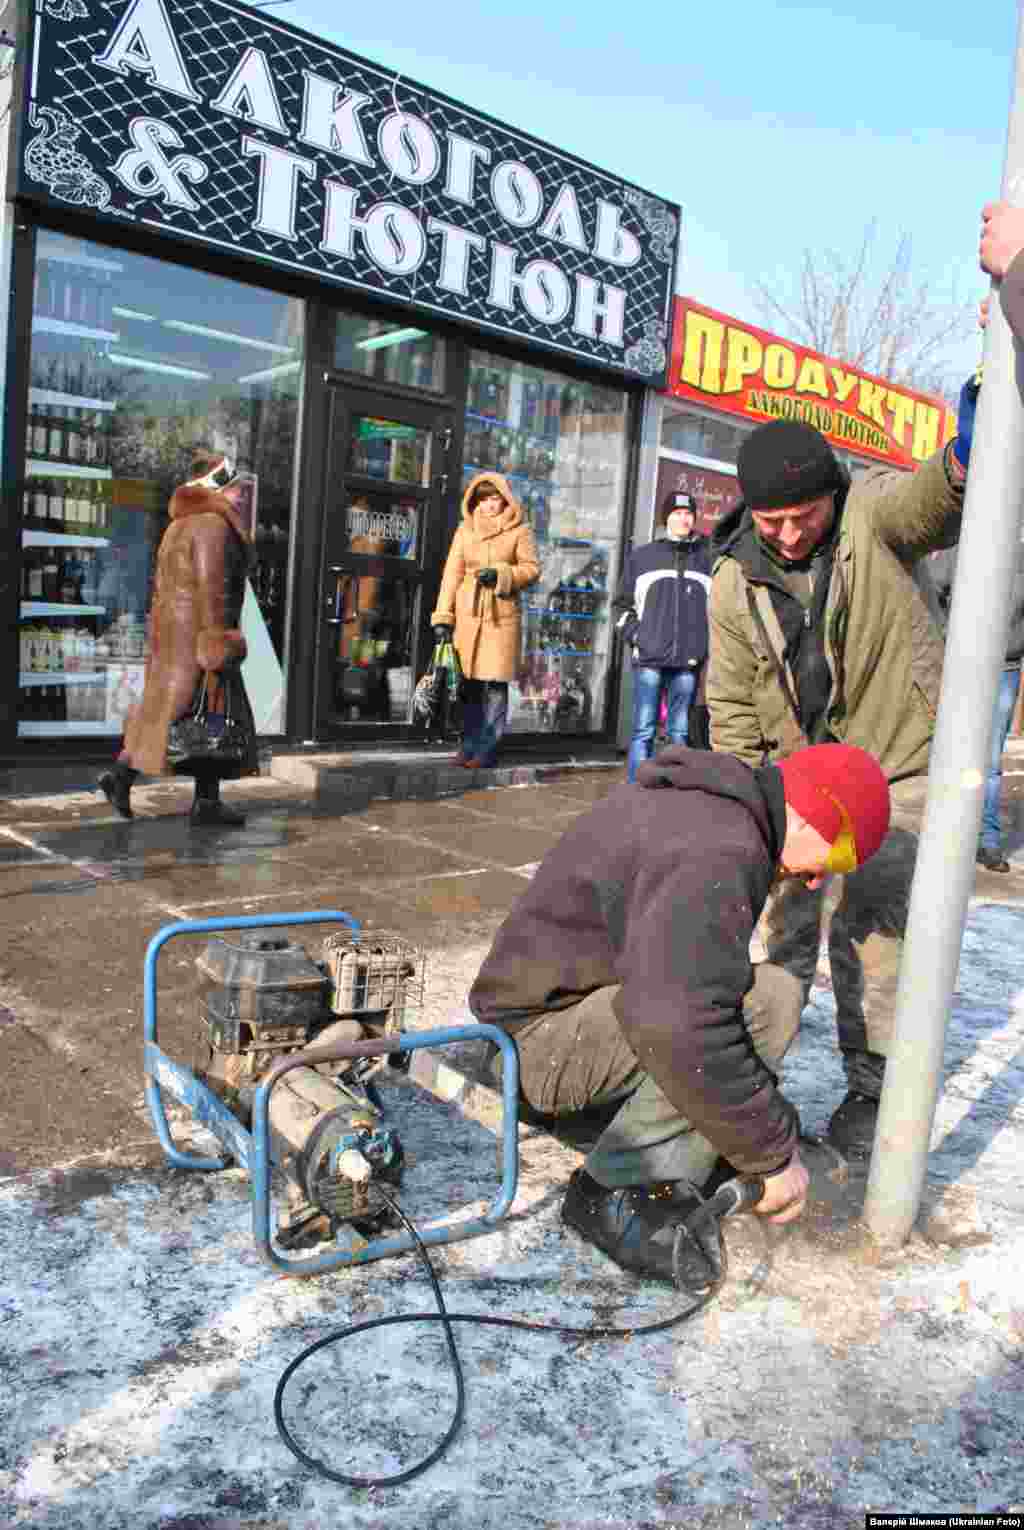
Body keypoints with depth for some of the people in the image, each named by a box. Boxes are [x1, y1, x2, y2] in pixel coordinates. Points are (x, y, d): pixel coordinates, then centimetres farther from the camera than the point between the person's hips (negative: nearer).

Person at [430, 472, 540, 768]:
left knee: (494, 684, -4)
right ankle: (469, 747, 16)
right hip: (468, 615, 3)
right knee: (470, 684, 7)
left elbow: (532, 568, 2)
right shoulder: (465, 530, 9)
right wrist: (442, 616, 0)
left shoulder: (519, 530, 3)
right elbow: (452, 574, 6)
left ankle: (487, 750, 2)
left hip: (502, 615, -3)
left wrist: (500, 574, -15)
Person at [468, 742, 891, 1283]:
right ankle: (620, 1192, -12)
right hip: (540, 1036, -10)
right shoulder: (716, 852, -25)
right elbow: (678, 1027, -37)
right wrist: (774, 1154, -24)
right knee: (763, 1003, -24)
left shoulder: (695, 800, 8)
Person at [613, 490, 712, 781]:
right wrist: (635, 637, 0)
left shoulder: (707, 560, 11)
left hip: (689, 661, 1)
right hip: (649, 659, -1)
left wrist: (707, 644, 5)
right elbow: (623, 604, 13)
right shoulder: (642, 557, 8)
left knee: (680, 733, 7)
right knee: (643, 731, -2)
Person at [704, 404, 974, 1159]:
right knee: (779, 925, 9)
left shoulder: (875, 510, -15)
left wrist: (967, 458, -61)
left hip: (900, 764, -2)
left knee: (873, 931, 1)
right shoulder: (734, 580, -7)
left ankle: (871, 1089, 18)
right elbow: (732, 706, -2)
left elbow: (933, 503, -38)